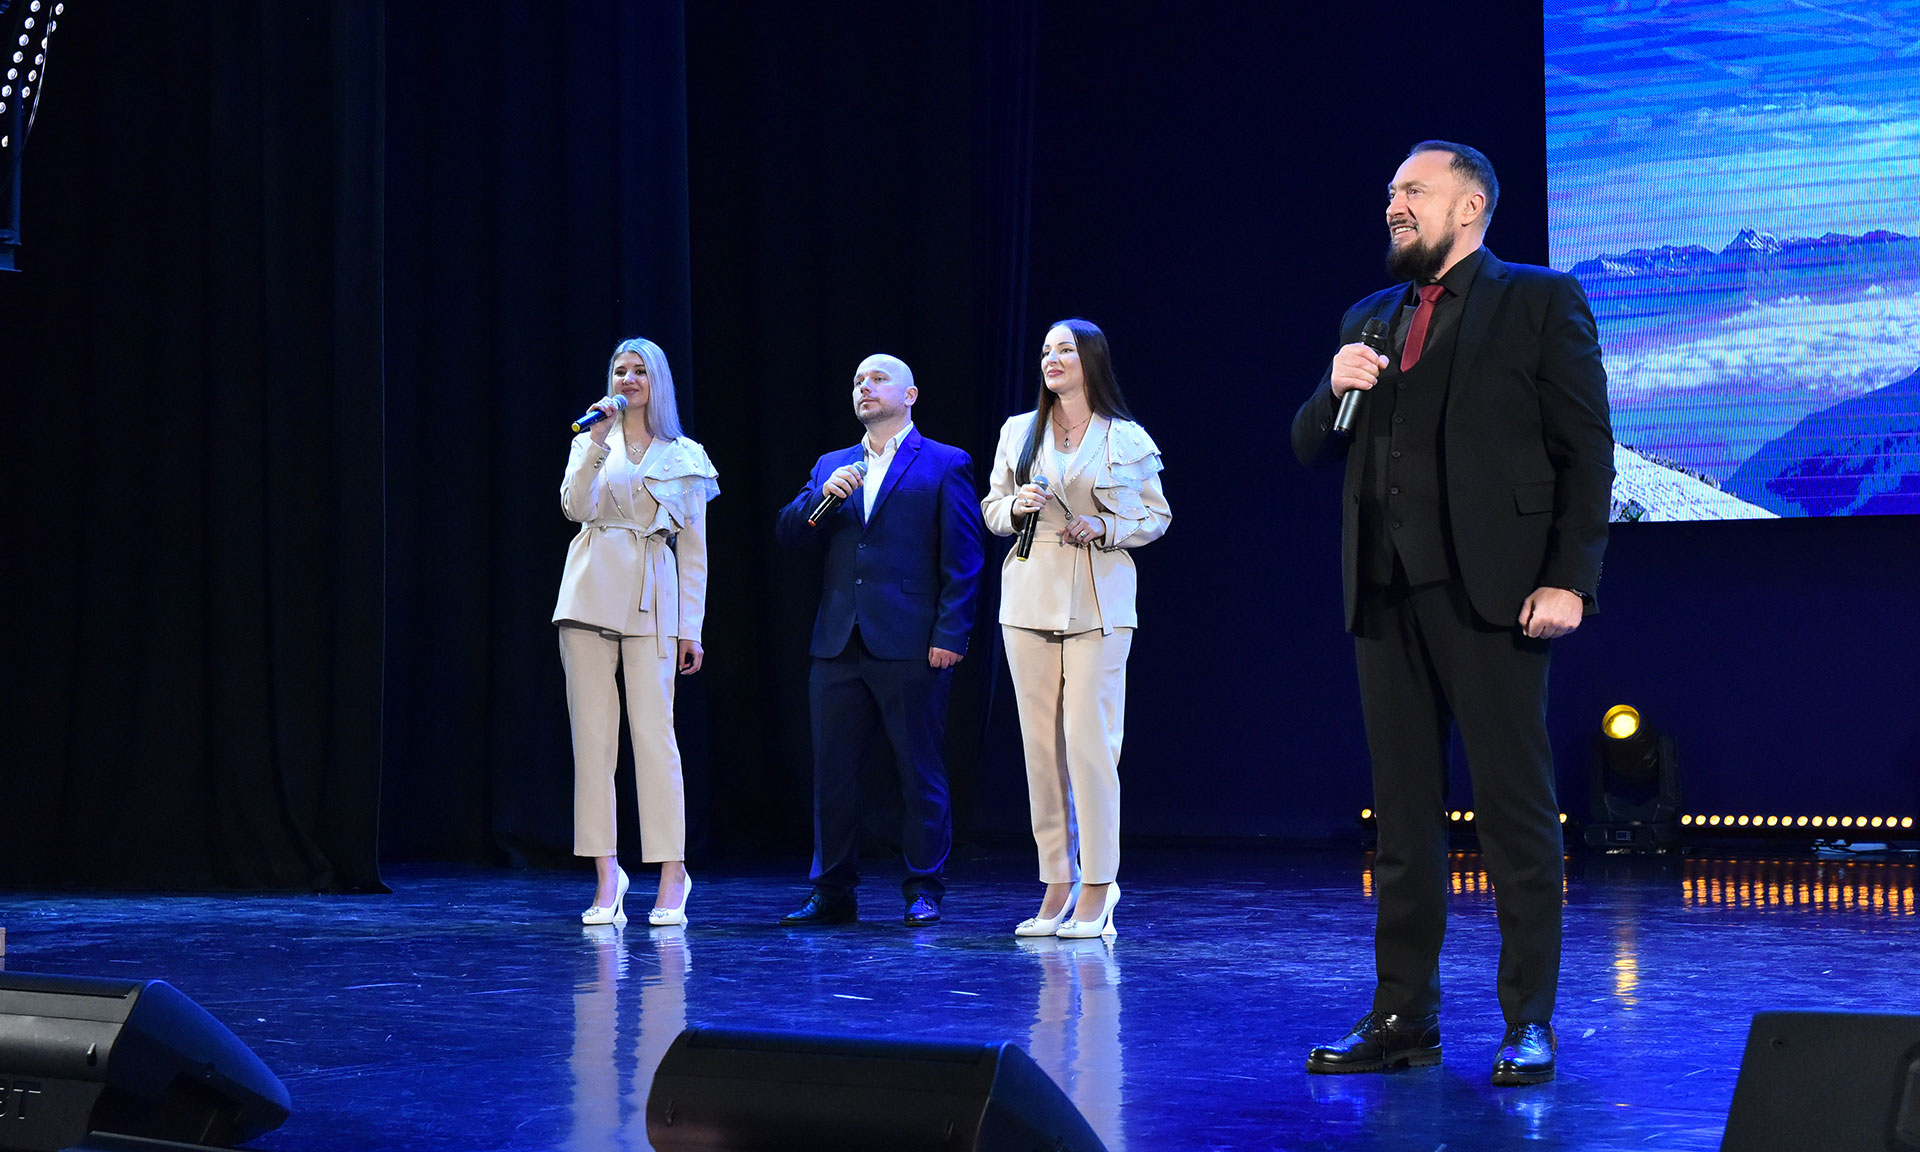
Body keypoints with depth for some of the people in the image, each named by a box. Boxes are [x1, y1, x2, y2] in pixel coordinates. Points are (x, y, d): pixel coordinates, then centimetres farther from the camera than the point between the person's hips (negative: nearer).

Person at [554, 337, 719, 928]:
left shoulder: (684, 457, 11)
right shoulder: (592, 443, 14)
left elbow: (694, 548, 9)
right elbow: (576, 507, -4)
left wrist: (692, 625, 4)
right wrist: (598, 441, -11)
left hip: (652, 600, -2)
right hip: (590, 593, 2)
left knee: (653, 732, -7)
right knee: (593, 733, -1)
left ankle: (672, 875, 0)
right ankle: (607, 874, 4)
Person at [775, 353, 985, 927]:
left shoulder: (944, 465, 4)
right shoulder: (831, 467, 19)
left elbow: (963, 557, -2)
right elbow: (787, 533, 12)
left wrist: (950, 635, -11)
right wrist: (822, 496, -7)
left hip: (910, 645, -5)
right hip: (838, 644, 5)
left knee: (920, 772, 0)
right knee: (832, 771, 6)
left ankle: (924, 891, 8)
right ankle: (833, 893, 13)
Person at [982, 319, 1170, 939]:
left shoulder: (1127, 439, 3)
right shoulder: (1018, 432, 12)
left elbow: (1157, 516, 8)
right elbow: (991, 509, 17)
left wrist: (1105, 527, -9)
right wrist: (1016, 507, -5)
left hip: (1098, 603, -3)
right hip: (1030, 600, 4)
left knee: (1089, 740, -10)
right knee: (1041, 744, 3)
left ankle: (1097, 890, -4)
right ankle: (1057, 886, 10)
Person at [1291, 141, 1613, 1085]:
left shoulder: (1541, 300, 3)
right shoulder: (1367, 320, 21)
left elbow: (1585, 449, -3)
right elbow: (1311, 450, 21)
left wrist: (1569, 579, -13)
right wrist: (1334, 390, -1)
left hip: (1490, 587, -6)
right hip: (1386, 592, 6)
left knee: (1516, 810, -4)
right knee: (1401, 812, 8)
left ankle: (1528, 1023, 1)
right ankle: (1403, 1015, 13)